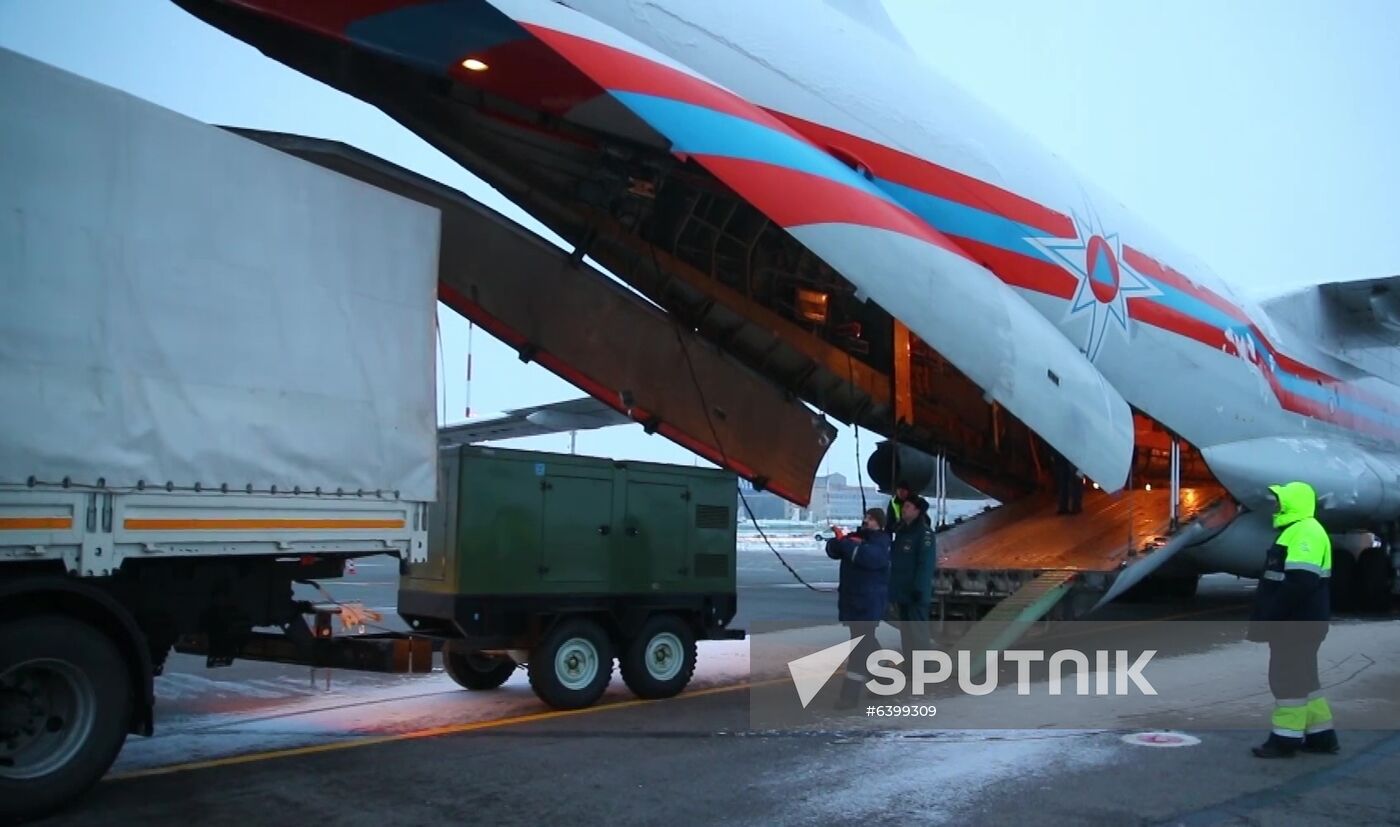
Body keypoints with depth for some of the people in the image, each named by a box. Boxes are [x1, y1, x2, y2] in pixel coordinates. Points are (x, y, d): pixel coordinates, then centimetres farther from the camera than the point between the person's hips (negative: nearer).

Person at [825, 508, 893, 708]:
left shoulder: (881, 543, -10)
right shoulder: (855, 536, 11)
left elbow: (868, 557, -29)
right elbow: (833, 551, 3)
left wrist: (845, 541, -24)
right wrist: (839, 540, -17)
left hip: (870, 602, -8)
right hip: (850, 598, 8)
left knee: (861, 644, -11)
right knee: (866, 641, 21)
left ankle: (851, 693, -14)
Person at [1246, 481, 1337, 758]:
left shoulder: (1305, 533, -18)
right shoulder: (1295, 532, 18)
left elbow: (1299, 583, -26)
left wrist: (1266, 618, -22)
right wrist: (1262, 617, 21)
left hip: (1298, 622, -11)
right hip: (1295, 621, 11)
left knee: (1288, 678, -5)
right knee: (1302, 678, 15)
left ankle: (1285, 739, 1)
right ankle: (1321, 735, 22)